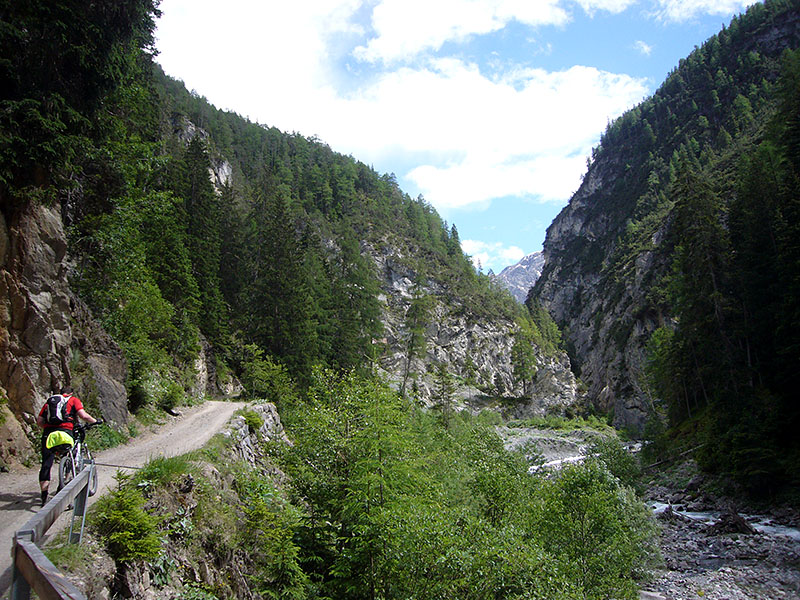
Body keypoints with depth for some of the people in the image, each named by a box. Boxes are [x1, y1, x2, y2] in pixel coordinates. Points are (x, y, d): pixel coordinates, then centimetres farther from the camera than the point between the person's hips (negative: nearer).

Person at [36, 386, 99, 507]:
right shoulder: (74, 400, 15)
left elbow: (39, 421, 15)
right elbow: (84, 416, 0)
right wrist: (95, 421, 17)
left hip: (48, 433, 3)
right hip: (65, 432, -3)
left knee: (46, 465, 2)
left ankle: (44, 497, -2)